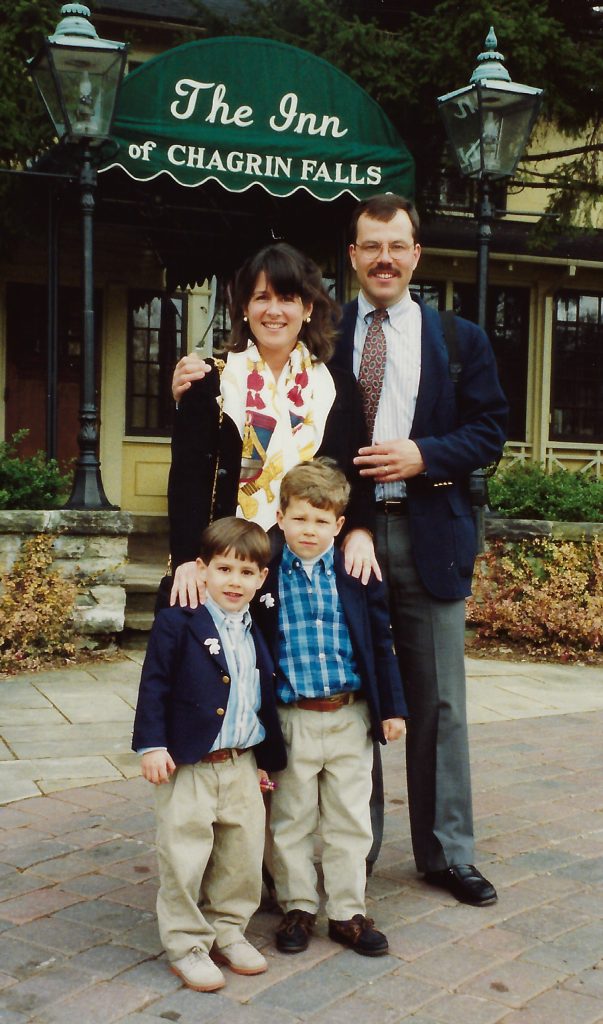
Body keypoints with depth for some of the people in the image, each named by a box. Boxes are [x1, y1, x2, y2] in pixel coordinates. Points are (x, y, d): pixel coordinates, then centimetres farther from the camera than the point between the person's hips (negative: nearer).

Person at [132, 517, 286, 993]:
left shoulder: (257, 632, 10)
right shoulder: (178, 623, -8)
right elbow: (154, 685, -8)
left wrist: (267, 757, 18)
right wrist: (152, 744, -14)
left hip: (242, 765, 6)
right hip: (188, 765, -6)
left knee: (244, 854, 12)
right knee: (185, 859, 0)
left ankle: (229, 931, 30)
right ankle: (186, 945, 15)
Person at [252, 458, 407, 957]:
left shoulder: (358, 573, 1)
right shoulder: (264, 575, -4)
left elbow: (381, 642, 5)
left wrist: (392, 707, 3)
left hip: (350, 716, 1)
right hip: (291, 721, -1)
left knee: (351, 822, 10)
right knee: (291, 821, 11)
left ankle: (348, 911, 24)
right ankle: (298, 907, 27)